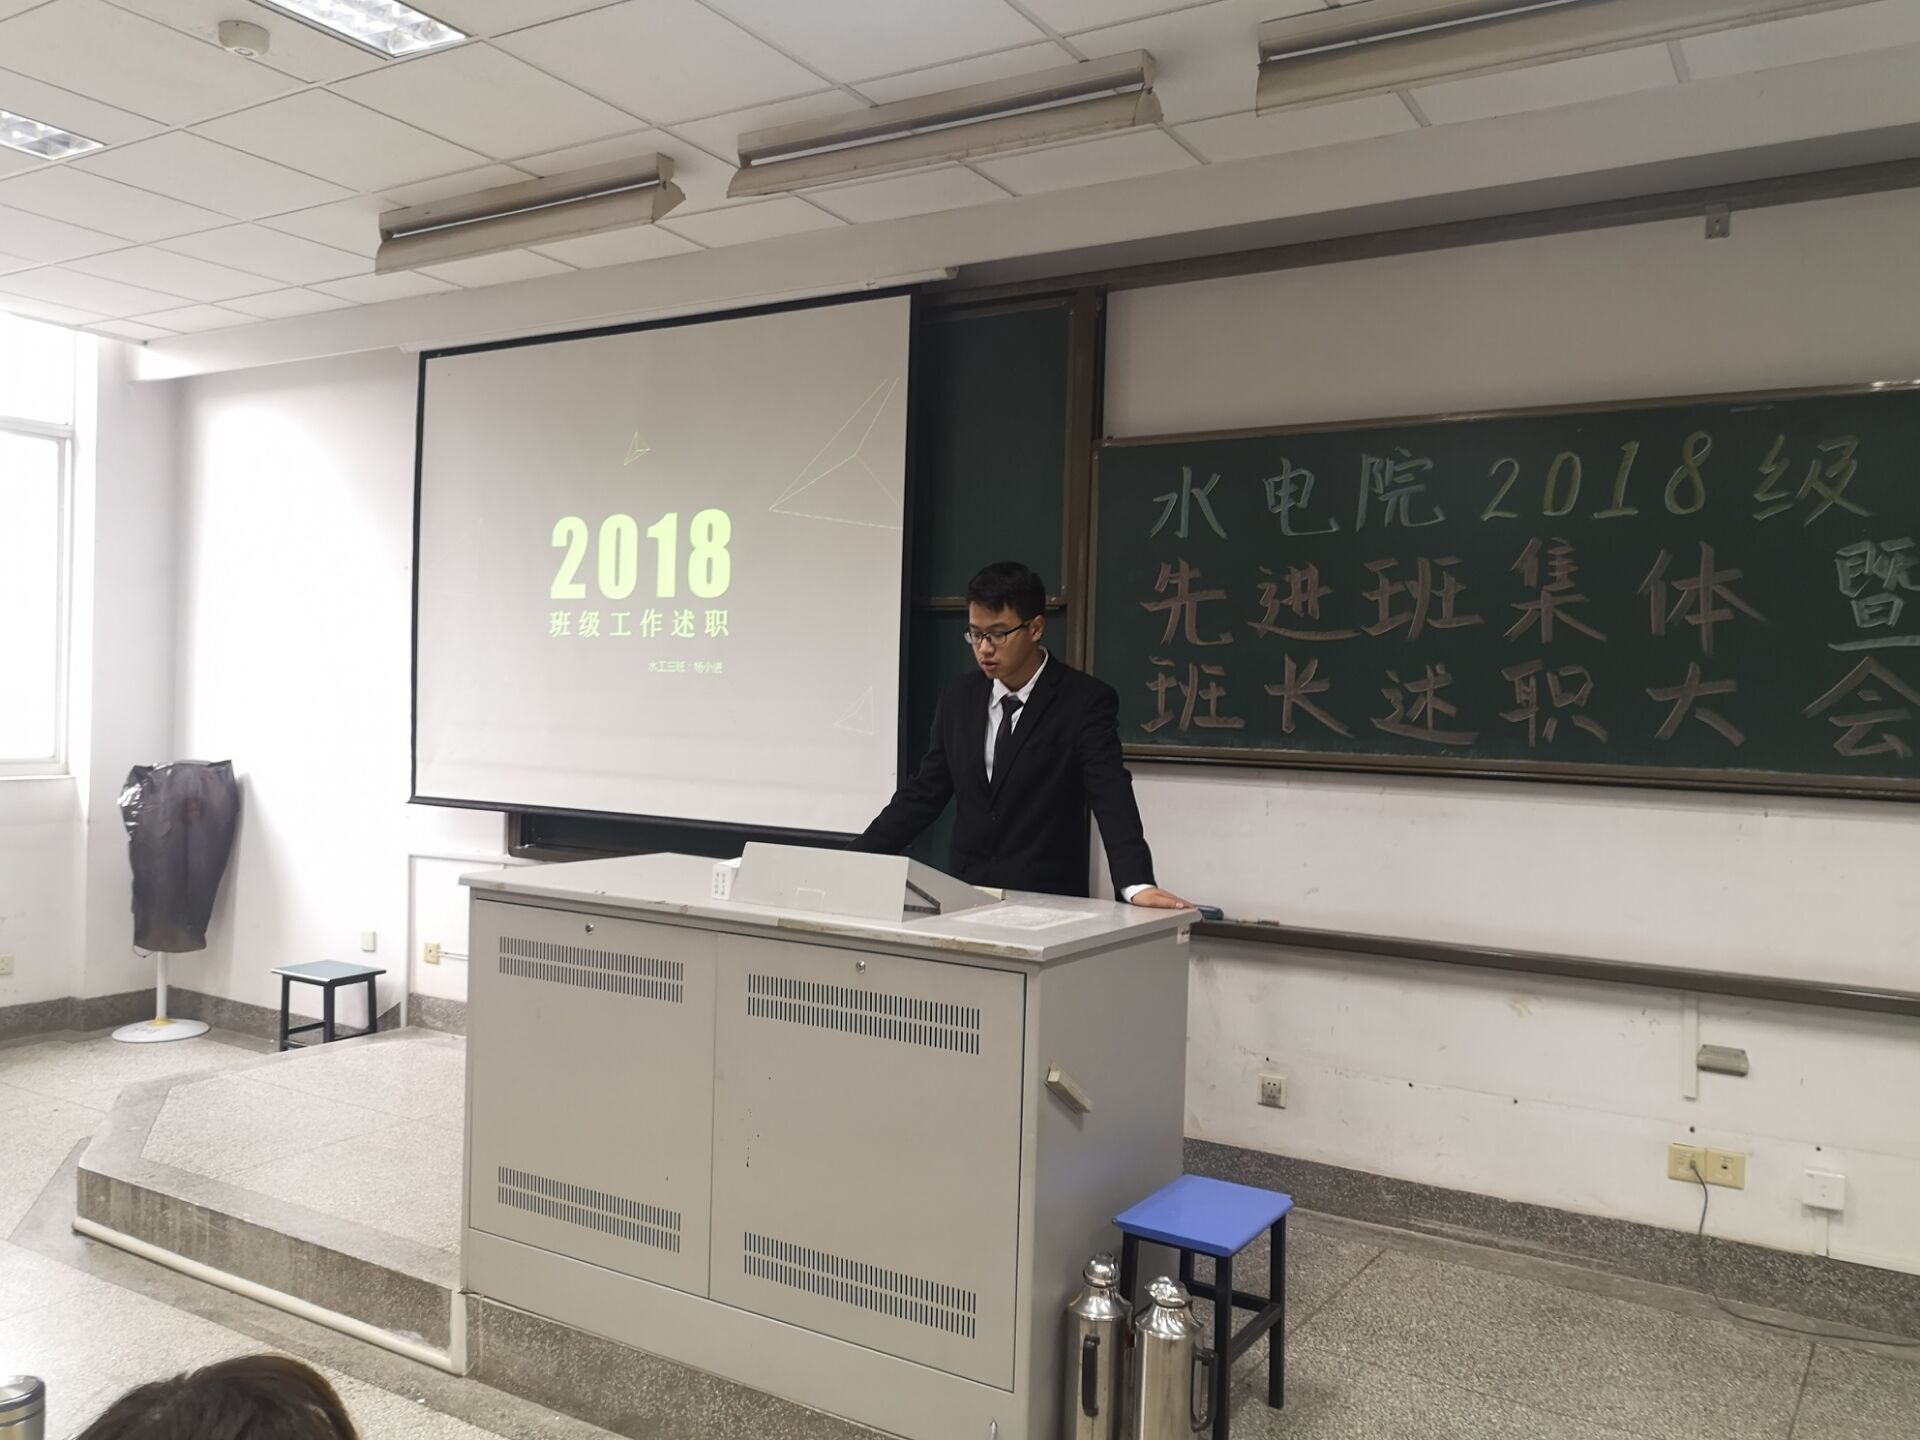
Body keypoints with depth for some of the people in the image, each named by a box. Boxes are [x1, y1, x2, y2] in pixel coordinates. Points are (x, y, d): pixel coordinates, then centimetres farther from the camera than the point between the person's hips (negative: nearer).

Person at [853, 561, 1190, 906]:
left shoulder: (1086, 701, -5)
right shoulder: (961, 696, 9)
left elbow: (1112, 795, -16)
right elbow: (923, 792, 13)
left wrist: (1138, 885, -31)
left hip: (1046, 899, -4)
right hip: (964, 892, 4)